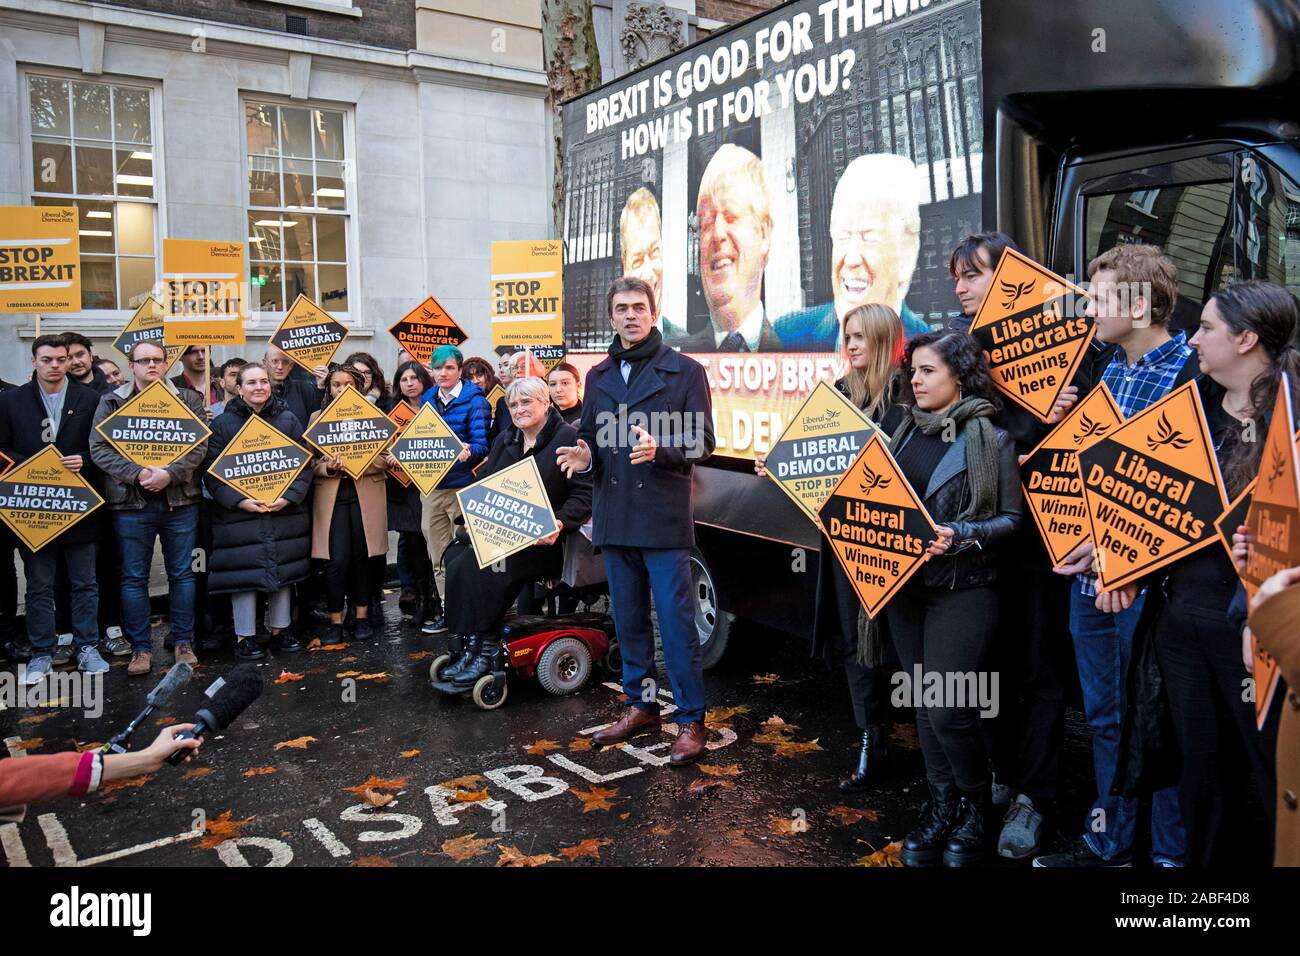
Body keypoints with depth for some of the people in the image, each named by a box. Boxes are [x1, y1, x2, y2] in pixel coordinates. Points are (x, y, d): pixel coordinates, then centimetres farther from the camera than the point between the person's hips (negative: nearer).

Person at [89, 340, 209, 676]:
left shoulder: (187, 399, 6)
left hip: (180, 500, 0)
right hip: (131, 502, 0)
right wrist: (137, 474, -17)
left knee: (182, 573, 7)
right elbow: (99, 448, -3)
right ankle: (141, 647, 15)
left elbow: (199, 446, -3)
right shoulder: (111, 403, 6)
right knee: (134, 577, 5)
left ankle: (183, 642, 19)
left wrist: (169, 474, -18)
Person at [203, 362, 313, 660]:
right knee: (244, 573, -1)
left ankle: (280, 628, 24)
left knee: (281, 569, 10)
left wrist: (289, 496, -11)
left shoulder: (289, 420, 5)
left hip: (283, 511, 2)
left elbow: (304, 463, 3)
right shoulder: (222, 423, 0)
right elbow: (212, 471, -4)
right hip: (239, 513, -2)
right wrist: (239, 501, -16)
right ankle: (244, 636, 11)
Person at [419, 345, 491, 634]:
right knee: (438, 553, 9)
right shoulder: (427, 399, 11)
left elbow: (481, 445, -11)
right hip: (430, 484, 5)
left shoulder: (475, 401, -5)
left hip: (462, 485, -5)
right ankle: (445, 607, 19)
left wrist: (467, 451, -31)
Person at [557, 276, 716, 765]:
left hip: (664, 517, -5)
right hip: (613, 517, 6)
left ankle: (691, 720, 7)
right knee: (629, 619, 14)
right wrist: (584, 455, -3)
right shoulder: (598, 376, 14)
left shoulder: (684, 371, -2)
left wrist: (659, 449, -22)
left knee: (676, 622, -3)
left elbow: (703, 440, -5)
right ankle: (640, 706, 27)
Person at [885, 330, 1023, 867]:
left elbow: (1012, 519, -6)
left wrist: (960, 536, -21)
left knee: (948, 710, -6)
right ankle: (941, 804, 28)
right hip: (905, 585, 6)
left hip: (962, 590, -5)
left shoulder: (991, 439, -6)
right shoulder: (908, 431, 10)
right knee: (924, 702, 12)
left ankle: (977, 808, 19)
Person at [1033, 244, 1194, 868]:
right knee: (1104, 715, 18)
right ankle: (1109, 842, 33)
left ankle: (1171, 852, 25)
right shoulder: (1110, 367, 11)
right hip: (1089, 571, 7)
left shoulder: (1188, 373, -12)